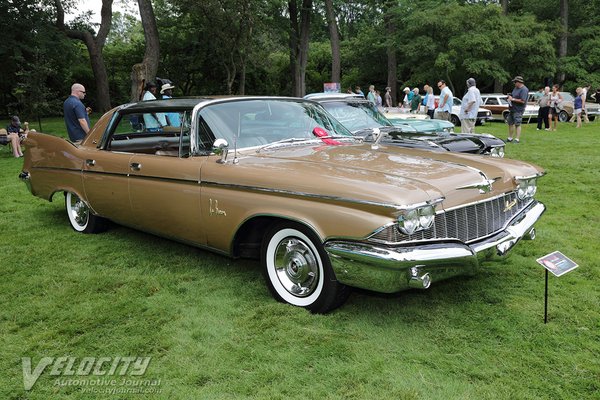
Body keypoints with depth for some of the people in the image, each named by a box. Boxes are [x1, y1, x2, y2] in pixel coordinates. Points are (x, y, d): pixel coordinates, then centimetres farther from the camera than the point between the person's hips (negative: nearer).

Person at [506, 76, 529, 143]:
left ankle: (517, 139, -4)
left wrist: (513, 99, -16)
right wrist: (510, 97, 4)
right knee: (510, 123, 15)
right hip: (512, 109, 10)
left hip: (518, 110, -10)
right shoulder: (516, 88, 14)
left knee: (517, 124, -8)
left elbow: (522, 101, -22)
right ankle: (510, 138, 25)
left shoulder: (524, 90, -15)